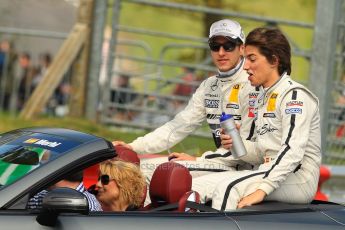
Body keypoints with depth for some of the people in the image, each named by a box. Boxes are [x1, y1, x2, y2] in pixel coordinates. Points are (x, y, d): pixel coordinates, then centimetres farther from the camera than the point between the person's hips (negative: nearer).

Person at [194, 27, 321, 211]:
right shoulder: (262, 97, 20)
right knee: (198, 185, -10)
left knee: (228, 187, -29)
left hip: (298, 178, -8)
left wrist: (262, 190, -29)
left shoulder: (295, 95, -9)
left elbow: (292, 150, -21)